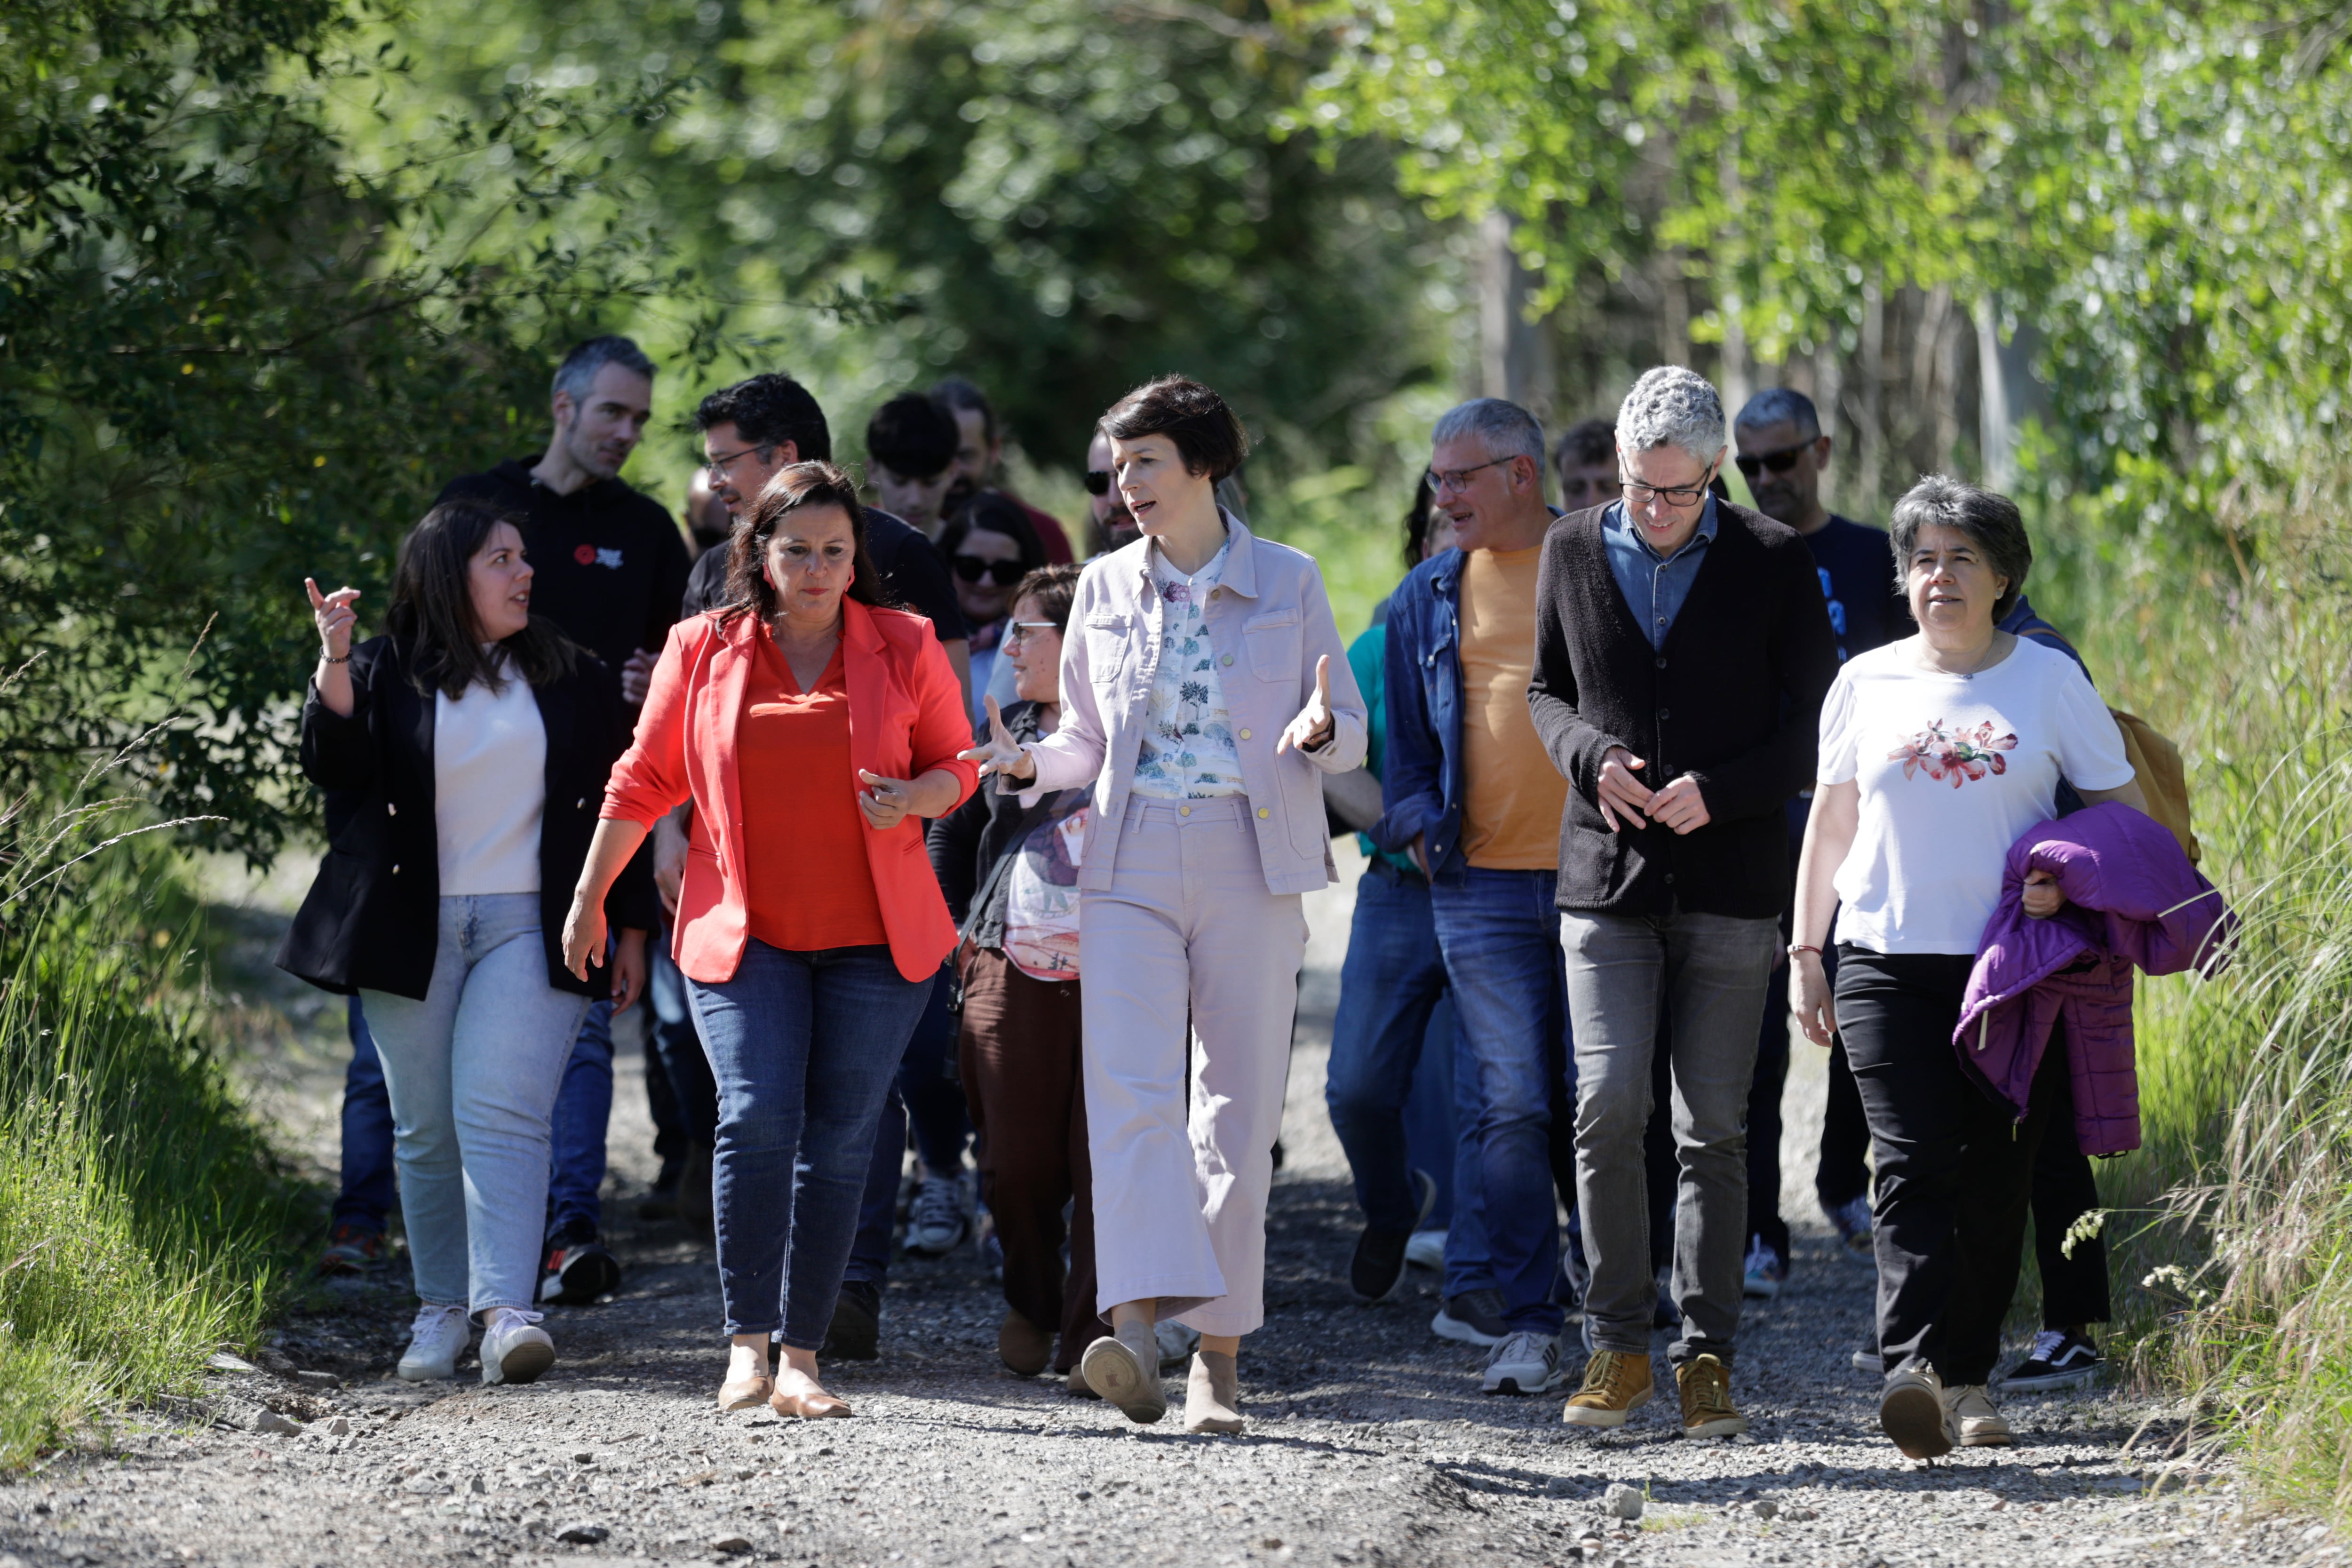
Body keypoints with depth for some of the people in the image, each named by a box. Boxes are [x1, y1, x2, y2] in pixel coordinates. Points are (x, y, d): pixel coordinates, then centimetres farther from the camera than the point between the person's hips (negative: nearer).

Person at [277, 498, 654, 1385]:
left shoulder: (574, 680, 10)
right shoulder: (388, 673, 5)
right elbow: (333, 769, -9)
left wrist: (630, 929, 10)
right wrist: (334, 667, -23)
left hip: (532, 930, -1)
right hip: (412, 934, 1)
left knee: (502, 1113, -16)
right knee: (426, 1130, 4)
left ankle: (505, 1311, -25)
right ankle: (442, 1307, 15)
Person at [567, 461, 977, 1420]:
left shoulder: (904, 648, 4)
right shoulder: (703, 651, 4)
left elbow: (955, 767, 11)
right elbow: (644, 781, 12)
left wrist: (912, 800, -11)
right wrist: (589, 898, 15)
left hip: (874, 940, 1)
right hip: (742, 935, -1)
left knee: (839, 1143, 1)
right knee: (757, 1118, -17)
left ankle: (803, 1358, 7)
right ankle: (748, 1347, -10)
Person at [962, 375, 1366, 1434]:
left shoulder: (1287, 582, 5)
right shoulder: (1105, 590, 11)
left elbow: (1351, 733, 9)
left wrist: (1318, 731, -14)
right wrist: (1031, 766, -3)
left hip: (1253, 866, -1)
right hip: (1131, 861, 1)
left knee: (1241, 1106, 1)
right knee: (1129, 1089, -16)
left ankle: (1218, 1356, 9)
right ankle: (1135, 1326, -28)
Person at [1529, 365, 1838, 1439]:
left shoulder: (1775, 564, -1)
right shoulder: (1572, 551, 6)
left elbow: (1812, 728, 1)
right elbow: (1545, 691, 17)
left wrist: (1717, 788, -15)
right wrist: (1589, 755, -5)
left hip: (1730, 880, -1)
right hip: (1607, 876, 1)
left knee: (1713, 1129, 1)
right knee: (1608, 1107, -10)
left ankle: (1706, 1357, 8)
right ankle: (1617, 1346, 2)